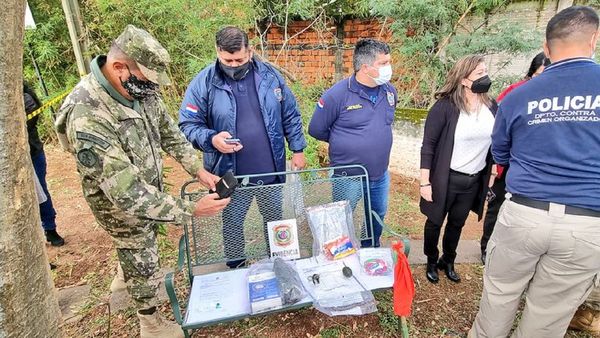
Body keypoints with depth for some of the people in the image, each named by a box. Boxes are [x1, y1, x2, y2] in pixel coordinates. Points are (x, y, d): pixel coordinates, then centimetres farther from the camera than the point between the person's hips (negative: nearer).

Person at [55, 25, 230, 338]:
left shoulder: (138, 88, -15)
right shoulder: (86, 117, -39)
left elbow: (169, 132, -2)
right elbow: (128, 193, -39)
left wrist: (199, 170, -11)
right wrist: (191, 209, -37)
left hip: (151, 190, 7)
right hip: (122, 204, -7)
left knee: (142, 248, 31)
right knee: (143, 263, 14)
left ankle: (127, 278, 63)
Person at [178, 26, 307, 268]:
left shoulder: (270, 75, -2)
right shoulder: (203, 83, -10)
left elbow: (290, 116, 5)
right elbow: (188, 125, -7)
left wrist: (298, 149, 4)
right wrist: (211, 139, -26)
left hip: (271, 171, 3)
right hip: (230, 175, -2)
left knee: (275, 219, 21)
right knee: (232, 224, 16)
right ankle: (236, 270, 42)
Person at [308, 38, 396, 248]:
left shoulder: (389, 91, -1)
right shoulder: (338, 94, -19)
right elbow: (316, 130, -9)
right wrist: (345, 143, 0)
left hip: (381, 174, 6)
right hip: (347, 176, -5)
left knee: (378, 216, 24)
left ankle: (372, 250, 49)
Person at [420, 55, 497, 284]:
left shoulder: (491, 106, -1)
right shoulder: (446, 106, -16)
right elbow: (428, 145, -15)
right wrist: (425, 182, -17)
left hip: (474, 180, 5)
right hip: (445, 178, -5)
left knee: (457, 223, 20)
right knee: (435, 222, 13)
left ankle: (448, 262, 42)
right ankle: (431, 262, 36)